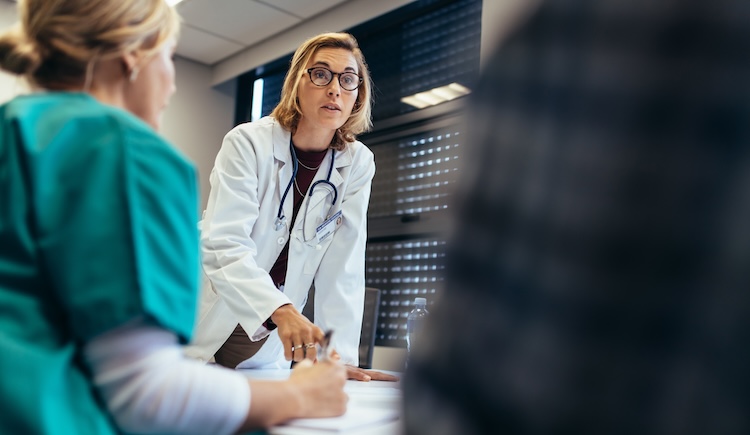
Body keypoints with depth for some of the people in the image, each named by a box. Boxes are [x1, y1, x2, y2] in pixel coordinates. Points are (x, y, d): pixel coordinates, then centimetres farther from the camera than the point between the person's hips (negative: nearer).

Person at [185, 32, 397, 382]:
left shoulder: (358, 165, -5)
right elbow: (224, 248, -25)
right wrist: (281, 310, -41)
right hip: (205, 331, -2)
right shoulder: (247, 142, -15)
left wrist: (342, 357, -17)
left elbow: (342, 268, -8)